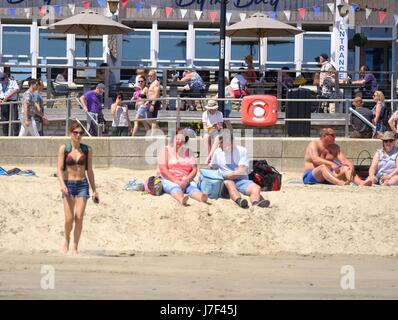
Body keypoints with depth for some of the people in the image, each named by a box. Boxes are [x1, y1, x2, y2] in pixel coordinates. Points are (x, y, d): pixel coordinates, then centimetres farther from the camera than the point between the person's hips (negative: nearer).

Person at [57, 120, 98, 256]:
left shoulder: (87, 150, 6)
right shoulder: (64, 148, 0)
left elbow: (89, 171, 11)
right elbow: (59, 169, -4)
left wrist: (94, 190, 10)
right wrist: (62, 184, -21)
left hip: (82, 185, 1)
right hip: (68, 185, -1)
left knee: (79, 218, -7)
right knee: (69, 219, -7)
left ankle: (74, 248, 1)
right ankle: (67, 239, 22)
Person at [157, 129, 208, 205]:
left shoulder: (188, 151, 14)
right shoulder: (166, 150, 4)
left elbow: (194, 169, 6)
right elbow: (163, 169, -7)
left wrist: (187, 180, -14)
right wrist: (176, 181, -19)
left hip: (186, 181, 3)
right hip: (169, 180, -3)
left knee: (193, 187, -30)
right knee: (175, 188, -36)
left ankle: (202, 197, -63)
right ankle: (182, 199, -69)